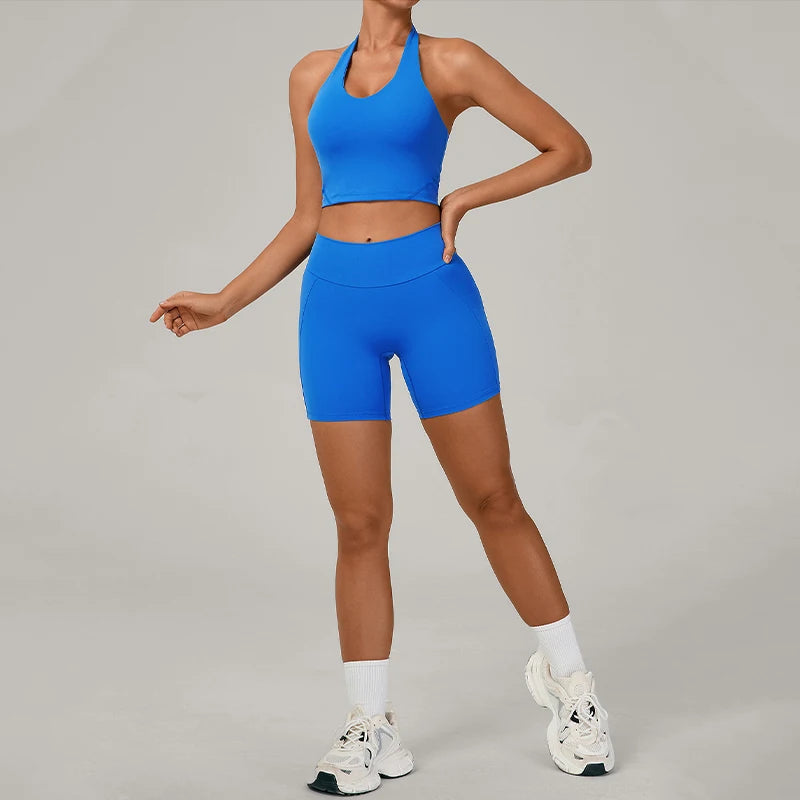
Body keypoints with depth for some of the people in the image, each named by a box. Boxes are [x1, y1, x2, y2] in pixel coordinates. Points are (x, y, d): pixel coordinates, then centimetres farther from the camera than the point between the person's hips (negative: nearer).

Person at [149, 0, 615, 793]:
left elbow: (571, 150, 4)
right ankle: (371, 729, 15)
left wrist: (465, 198, -3)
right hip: (337, 308, 3)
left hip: (433, 296, -3)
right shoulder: (313, 75, 14)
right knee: (360, 525, 3)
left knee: (493, 503, 5)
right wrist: (225, 302, 11)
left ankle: (569, 682, 25)